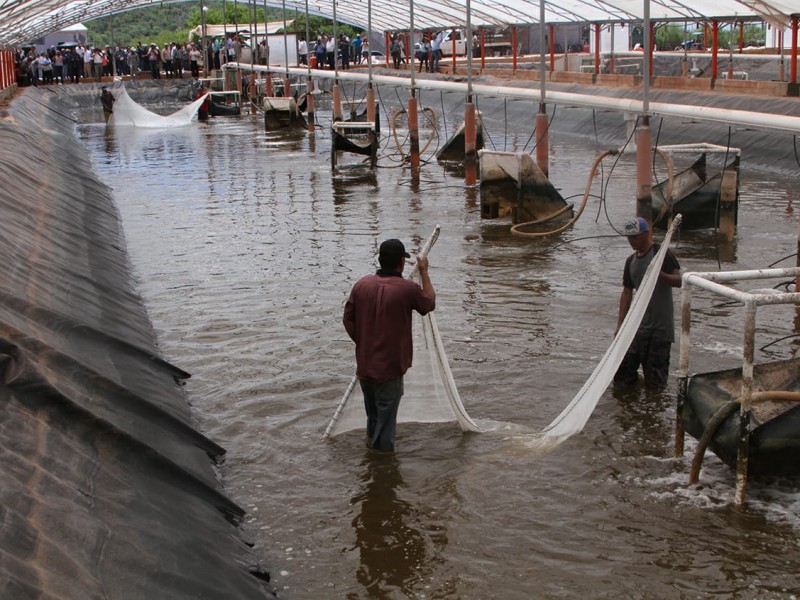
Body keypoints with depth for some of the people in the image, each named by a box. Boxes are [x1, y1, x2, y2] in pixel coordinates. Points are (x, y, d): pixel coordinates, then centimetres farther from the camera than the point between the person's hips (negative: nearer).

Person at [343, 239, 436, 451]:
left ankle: (372, 439, 40)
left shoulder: (362, 285, -3)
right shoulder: (407, 289, -14)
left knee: (373, 412, 23)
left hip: (364, 362, 5)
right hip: (390, 366, -5)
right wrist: (424, 272, 14)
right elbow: (430, 302, 6)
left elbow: (348, 320, 2)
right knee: (387, 410, 7)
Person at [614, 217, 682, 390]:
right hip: (638, 324, 6)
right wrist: (620, 324, 9)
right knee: (622, 376, 1)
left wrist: (660, 274, -31)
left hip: (660, 326, -5)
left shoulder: (662, 253, -7)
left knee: (655, 382, 0)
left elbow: (679, 281, -12)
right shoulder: (631, 261, 12)